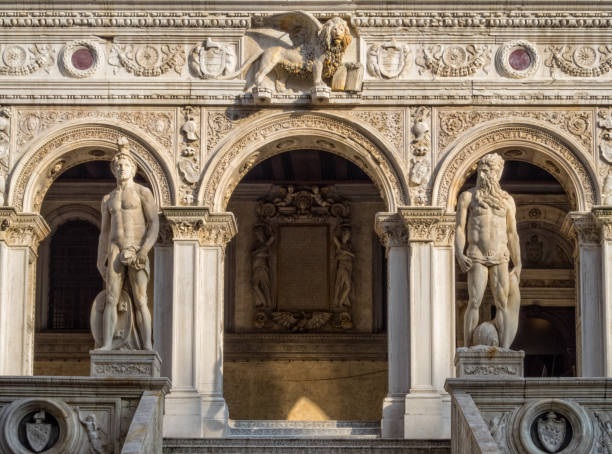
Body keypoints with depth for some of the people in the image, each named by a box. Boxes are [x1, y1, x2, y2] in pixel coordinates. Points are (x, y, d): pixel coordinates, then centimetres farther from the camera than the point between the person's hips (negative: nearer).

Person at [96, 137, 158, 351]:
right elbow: (104, 232, 21)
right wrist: (101, 262, 13)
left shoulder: (143, 193, 4)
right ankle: (106, 345, -14)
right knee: (111, 299, -8)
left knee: (140, 302, -9)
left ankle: (147, 347, -11)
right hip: (116, 251, 4)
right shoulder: (108, 199, 19)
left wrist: (144, 251, -16)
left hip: (137, 252, -4)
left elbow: (154, 224, -4)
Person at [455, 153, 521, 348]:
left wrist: (518, 265, 7)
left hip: (500, 258, 2)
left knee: (502, 304, -6)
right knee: (474, 302, -12)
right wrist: (459, 254, -14)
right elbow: (460, 229, 2)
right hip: (477, 257, -2)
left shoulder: (507, 200, 14)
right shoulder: (467, 196, 7)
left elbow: (512, 234, 13)